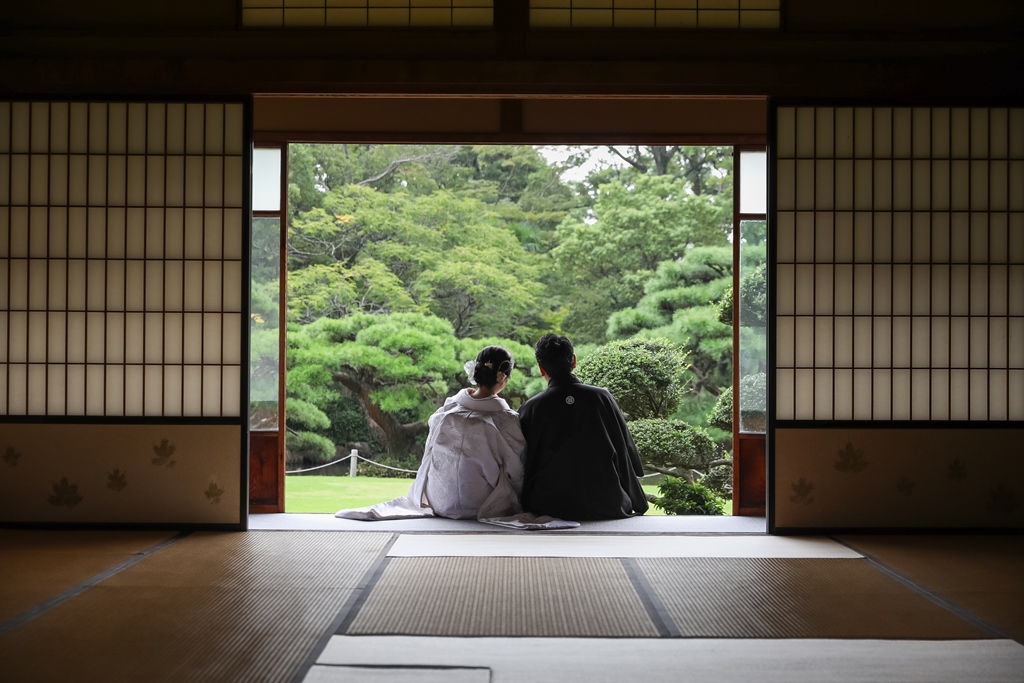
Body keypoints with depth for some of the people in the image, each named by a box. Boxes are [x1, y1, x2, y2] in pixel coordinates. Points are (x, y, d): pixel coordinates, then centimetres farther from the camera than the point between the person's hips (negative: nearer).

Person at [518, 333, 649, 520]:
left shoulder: (531, 409, -4)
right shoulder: (602, 397, -2)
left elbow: (524, 467, 3)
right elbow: (627, 451, 7)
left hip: (551, 510, -1)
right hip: (607, 508, 1)